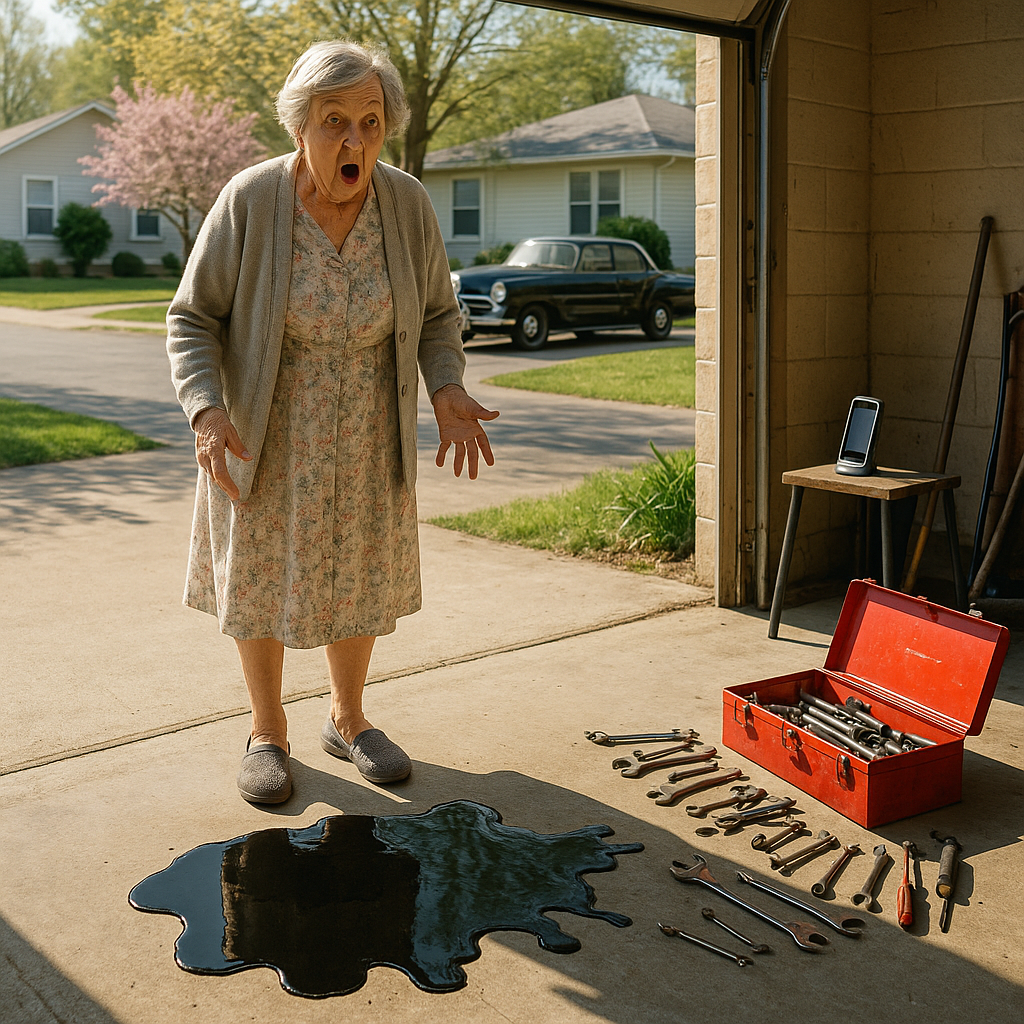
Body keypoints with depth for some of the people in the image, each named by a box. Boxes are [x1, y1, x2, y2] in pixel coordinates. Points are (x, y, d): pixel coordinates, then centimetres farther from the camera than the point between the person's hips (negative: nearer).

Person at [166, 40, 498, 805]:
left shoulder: (407, 205, -10)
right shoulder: (249, 202, -17)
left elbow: (436, 313, 2)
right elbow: (193, 320, -11)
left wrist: (447, 392, -15)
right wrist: (207, 412, -27)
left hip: (365, 440, 2)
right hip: (263, 436, -2)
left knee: (359, 577, 13)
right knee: (261, 580, 10)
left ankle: (348, 719, 35)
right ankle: (268, 733, 30)